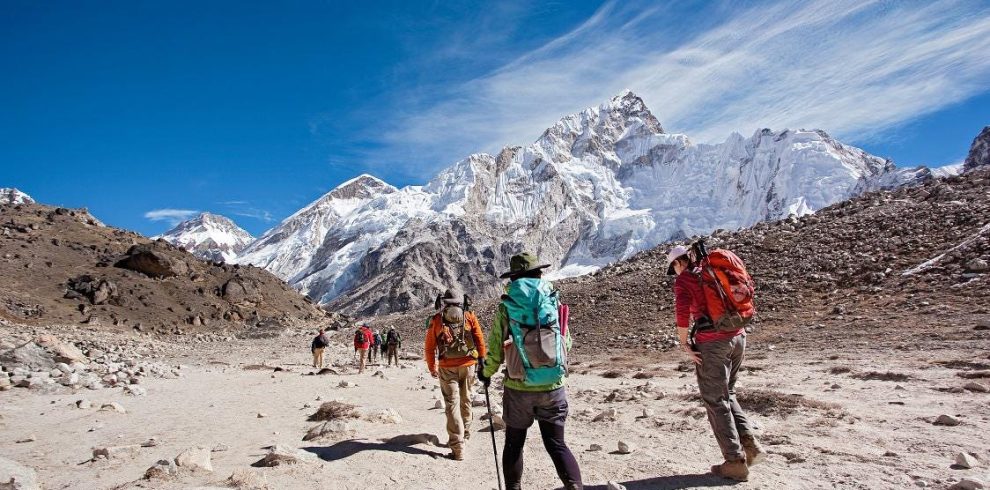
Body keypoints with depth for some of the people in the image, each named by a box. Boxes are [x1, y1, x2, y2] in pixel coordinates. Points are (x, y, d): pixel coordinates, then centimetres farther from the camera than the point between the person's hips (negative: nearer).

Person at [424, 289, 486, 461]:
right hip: (468, 364, 2)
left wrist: (432, 368, 18)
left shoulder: (436, 320, 4)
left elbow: (429, 347, 6)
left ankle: (457, 448, -4)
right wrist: (482, 359, 8)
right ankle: (465, 433, 36)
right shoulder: (469, 316, 6)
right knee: (466, 400, 19)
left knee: (452, 403, 1)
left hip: (447, 367, -2)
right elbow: (480, 339, 0)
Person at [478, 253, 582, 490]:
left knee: (514, 443, 18)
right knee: (556, 443, 13)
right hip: (553, 387, 1)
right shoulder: (555, 304, -2)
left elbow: (495, 350, -2)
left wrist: (486, 373, 18)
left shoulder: (505, 308, -6)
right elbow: (566, 343, 7)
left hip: (518, 388, -1)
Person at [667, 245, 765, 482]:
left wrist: (685, 344, -7)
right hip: (738, 336, 7)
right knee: (727, 393, 23)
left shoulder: (684, 279, -4)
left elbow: (683, 313, -16)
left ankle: (736, 462, 7)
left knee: (715, 401, 5)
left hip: (712, 342, -7)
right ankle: (750, 444, 12)